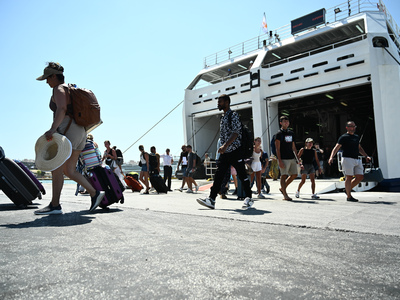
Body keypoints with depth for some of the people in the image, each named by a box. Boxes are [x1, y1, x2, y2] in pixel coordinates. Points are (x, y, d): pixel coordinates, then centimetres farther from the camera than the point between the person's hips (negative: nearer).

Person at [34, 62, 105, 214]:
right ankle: (94, 193, 7)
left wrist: (53, 129, -33)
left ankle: (54, 205, -3)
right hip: (79, 131, 10)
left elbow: (61, 109, -22)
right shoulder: (71, 90, 24)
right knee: (68, 170, 10)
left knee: (56, 168, -6)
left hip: (68, 131, -10)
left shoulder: (59, 89, -4)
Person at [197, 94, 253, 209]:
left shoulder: (233, 115, -7)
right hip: (225, 153, 8)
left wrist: (225, 146, -27)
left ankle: (249, 198, 15)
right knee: (218, 175, 2)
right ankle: (211, 200, 2)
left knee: (242, 175, 1)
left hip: (235, 151, -8)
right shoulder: (223, 117, 18)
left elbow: (236, 133, -19)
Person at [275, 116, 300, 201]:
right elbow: (277, 148, -9)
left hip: (292, 158, 7)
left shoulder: (291, 133, 17)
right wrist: (279, 161, -16)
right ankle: (285, 195, 2)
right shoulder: (279, 134, -4)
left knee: (294, 175, 8)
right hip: (283, 159, -7)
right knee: (284, 175, -5)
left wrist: (297, 158, 15)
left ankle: (283, 188, 24)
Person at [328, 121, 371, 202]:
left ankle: (348, 189, 21)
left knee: (360, 176, 5)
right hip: (347, 159, -8)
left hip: (357, 160, 8)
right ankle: (349, 196, 0)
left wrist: (366, 156, 27)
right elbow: (336, 147, -12)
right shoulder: (344, 137, -3)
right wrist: (331, 157, -25)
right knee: (349, 177, -7)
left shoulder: (356, 137, 19)